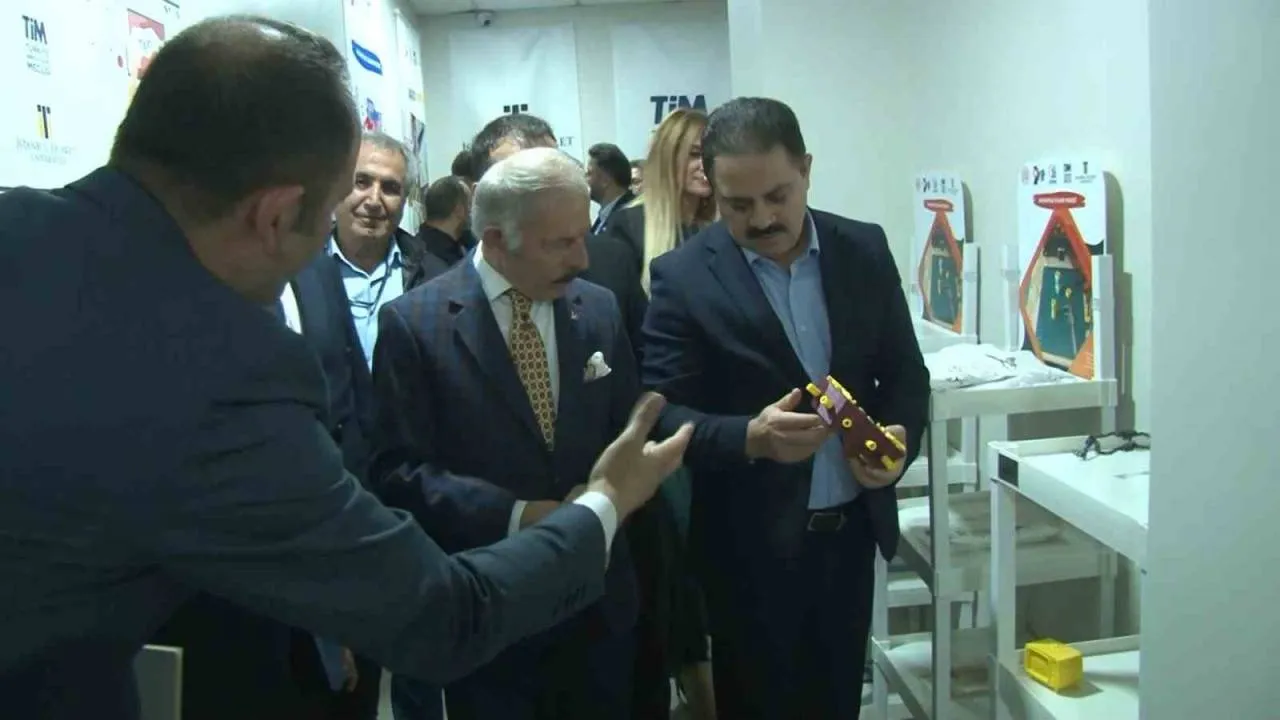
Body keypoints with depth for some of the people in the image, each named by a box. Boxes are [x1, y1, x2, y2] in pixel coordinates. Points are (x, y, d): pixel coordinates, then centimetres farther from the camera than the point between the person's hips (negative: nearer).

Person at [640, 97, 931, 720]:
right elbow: (662, 417, -13)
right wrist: (750, 438, -31)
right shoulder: (682, 277, -11)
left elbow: (905, 373, 7)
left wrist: (900, 437, -13)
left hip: (852, 529, 4)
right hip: (751, 546, -3)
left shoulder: (865, 250, 0)